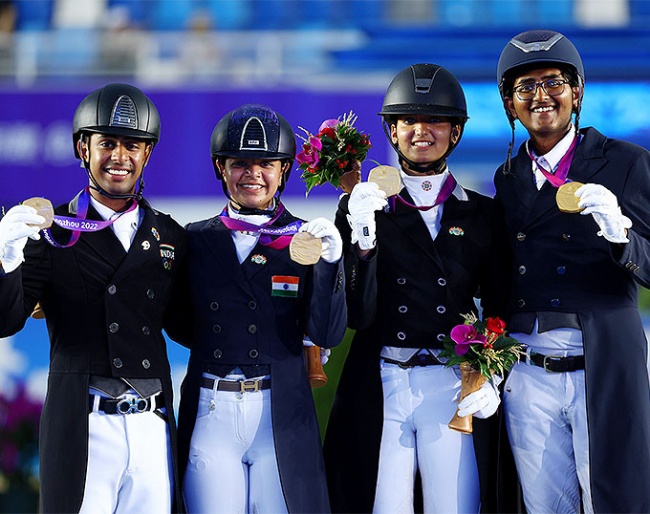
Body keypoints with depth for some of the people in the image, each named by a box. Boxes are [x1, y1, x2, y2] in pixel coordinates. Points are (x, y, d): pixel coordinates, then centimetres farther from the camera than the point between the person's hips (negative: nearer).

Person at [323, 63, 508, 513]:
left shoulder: (482, 215, 10)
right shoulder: (362, 207, 7)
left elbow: (502, 313, 10)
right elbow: (356, 316, -1)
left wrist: (492, 378, -7)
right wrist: (363, 239, -14)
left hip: (456, 390, 1)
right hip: (379, 387, 0)